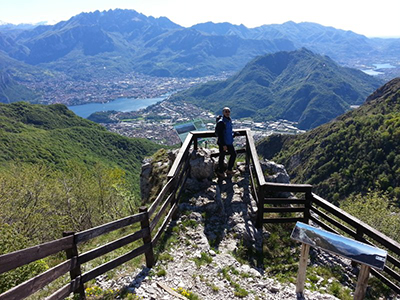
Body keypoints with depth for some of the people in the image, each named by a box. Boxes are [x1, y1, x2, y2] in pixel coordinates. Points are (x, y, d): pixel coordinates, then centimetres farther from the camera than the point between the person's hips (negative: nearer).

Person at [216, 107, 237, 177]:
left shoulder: (229, 120, 5)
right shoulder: (221, 122, -22)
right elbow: (219, 134, -23)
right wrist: (223, 145, -23)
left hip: (229, 142, 9)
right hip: (223, 143, -9)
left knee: (233, 154, 17)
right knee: (222, 156, 6)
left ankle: (229, 170, 32)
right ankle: (220, 172, 25)